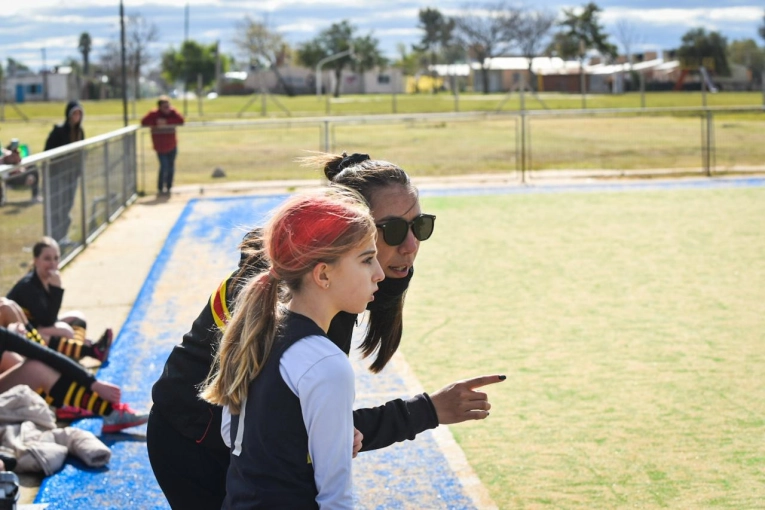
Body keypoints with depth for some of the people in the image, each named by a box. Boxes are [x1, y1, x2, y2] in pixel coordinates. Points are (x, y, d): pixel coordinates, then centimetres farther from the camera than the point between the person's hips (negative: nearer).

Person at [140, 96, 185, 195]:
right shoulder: (154, 114, -14)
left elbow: (181, 120, -18)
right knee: (164, 166, -9)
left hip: (172, 146, 4)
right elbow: (143, 122, -19)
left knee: (171, 167, 10)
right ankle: (160, 188, 5)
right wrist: (156, 123, -27)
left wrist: (166, 121, -24)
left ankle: (168, 187, 25)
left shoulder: (173, 112, -5)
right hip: (161, 146, -4)